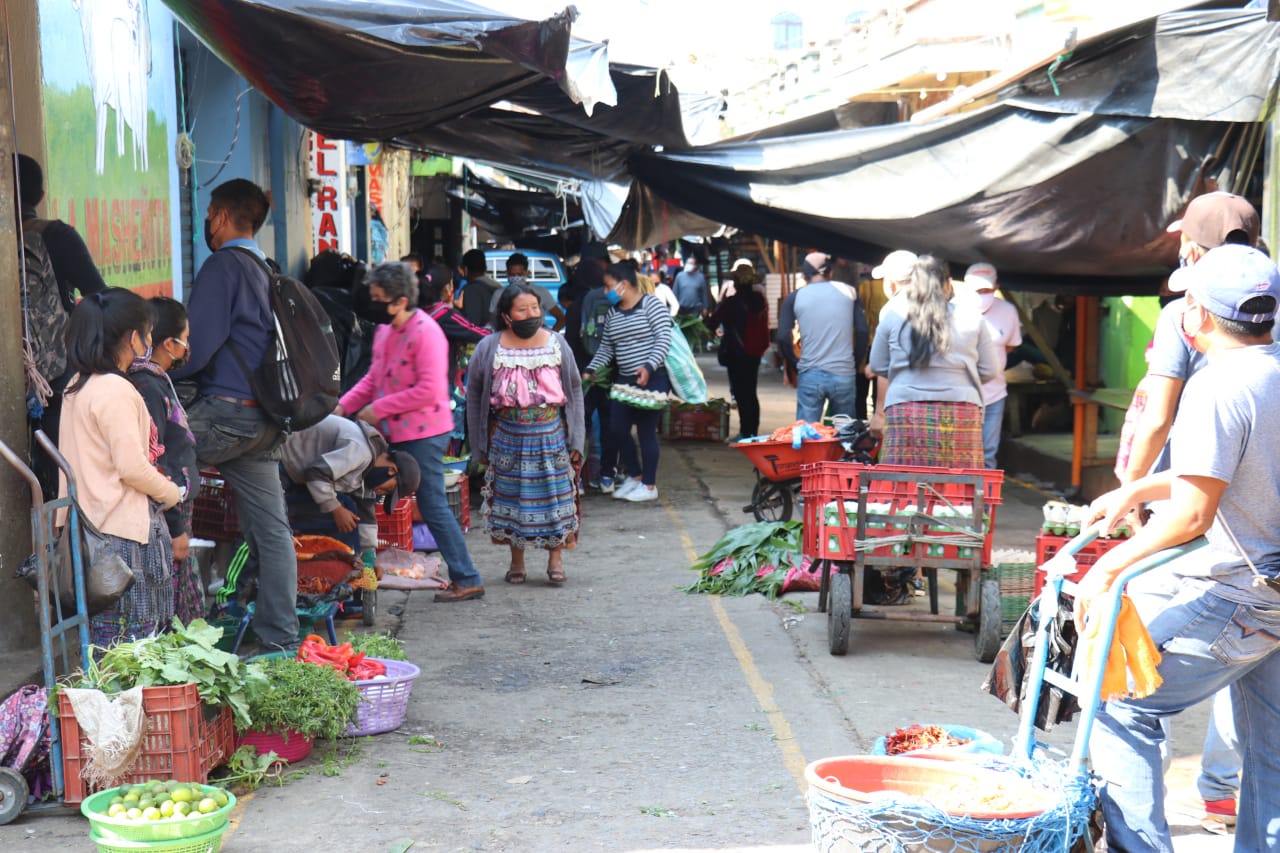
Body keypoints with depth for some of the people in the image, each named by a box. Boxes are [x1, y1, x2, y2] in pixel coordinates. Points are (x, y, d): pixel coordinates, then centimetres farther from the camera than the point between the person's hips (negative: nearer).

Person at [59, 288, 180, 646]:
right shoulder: (117, 392, -16)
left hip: (89, 529, 10)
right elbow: (132, 467, -18)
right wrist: (172, 493, -1)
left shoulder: (78, 386, 13)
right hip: (123, 532, -10)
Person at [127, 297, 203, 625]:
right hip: (166, 522, -10)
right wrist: (176, 528, -17)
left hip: (175, 513, 10)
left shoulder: (156, 380, 13)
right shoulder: (148, 388, -18)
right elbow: (154, 467, -21)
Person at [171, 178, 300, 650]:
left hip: (227, 412, -9)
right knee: (271, 528, 8)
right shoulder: (264, 270, 20)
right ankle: (280, 639, 12)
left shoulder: (223, 265, -8)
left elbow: (197, 347, -16)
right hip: (263, 420, 9)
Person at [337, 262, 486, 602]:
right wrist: (344, 405, 3)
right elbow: (374, 377, 18)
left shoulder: (425, 332, -17)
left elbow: (429, 391, -22)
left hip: (423, 433, -8)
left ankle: (467, 580, 4)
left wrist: (378, 409, -18)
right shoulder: (385, 331, 10)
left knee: (433, 507, -5)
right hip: (396, 432, 8)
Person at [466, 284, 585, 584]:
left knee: (555, 493, 1)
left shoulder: (557, 344, 1)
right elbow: (474, 394, 4)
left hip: (552, 433, 0)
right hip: (507, 435, 0)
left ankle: (555, 557, 15)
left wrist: (576, 440, 0)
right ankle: (516, 560, 21)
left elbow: (574, 390, 5)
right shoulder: (489, 348, -2)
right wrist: (480, 444, 2)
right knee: (511, 496, 7)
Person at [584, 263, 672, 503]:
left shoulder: (651, 304, -9)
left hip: (652, 378, -7)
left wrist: (649, 367, -27)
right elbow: (606, 348, 15)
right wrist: (591, 370, 2)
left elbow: (664, 338, -16)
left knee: (646, 431, -3)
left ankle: (649, 486, 8)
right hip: (624, 380, 7)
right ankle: (634, 476, 26)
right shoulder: (612, 314, 12)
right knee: (618, 429, 6)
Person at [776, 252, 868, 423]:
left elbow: (783, 338, -5)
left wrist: (795, 366, 8)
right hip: (844, 375, 1)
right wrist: (855, 363, 12)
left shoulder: (794, 298, 3)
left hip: (810, 376, -1)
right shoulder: (847, 291, 6)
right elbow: (862, 331, 1)